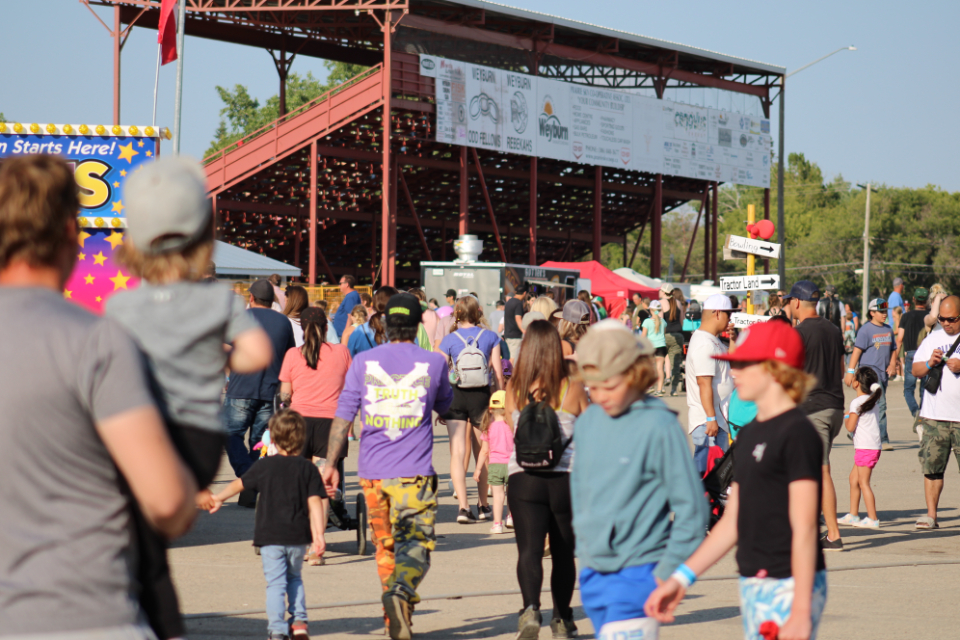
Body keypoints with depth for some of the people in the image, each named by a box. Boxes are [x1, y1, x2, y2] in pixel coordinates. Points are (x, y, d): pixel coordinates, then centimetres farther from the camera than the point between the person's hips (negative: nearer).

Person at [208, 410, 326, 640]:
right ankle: (299, 621, 15)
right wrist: (318, 535, -7)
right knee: (294, 577, 23)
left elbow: (239, 484, 14)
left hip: (270, 535, -2)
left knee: (275, 583, -1)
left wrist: (219, 498, 31)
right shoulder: (308, 468, 1)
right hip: (298, 536, 2)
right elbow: (315, 503, -6)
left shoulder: (265, 466, 0)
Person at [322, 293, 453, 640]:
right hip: (415, 472, -2)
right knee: (416, 543, -3)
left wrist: (330, 463, 4)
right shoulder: (433, 362, 0)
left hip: (372, 472, 3)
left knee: (385, 546, 15)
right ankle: (401, 592, -31)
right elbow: (444, 405, 18)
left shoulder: (363, 362, 2)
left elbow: (342, 416, 0)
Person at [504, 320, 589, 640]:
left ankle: (530, 608, -30)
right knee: (563, 552, 16)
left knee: (529, 549, -6)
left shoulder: (514, 388, -2)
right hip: (566, 478, 1)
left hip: (523, 477, 0)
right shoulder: (573, 389, -5)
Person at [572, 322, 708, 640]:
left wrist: (668, 573, -10)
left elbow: (690, 506, -10)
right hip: (592, 574, 6)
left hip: (636, 571, -6)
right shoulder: (588, 421, 6)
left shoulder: (659, 426, -12)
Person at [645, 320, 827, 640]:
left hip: (789, 587, -9)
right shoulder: (749, 435, 14)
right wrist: (681, 578, 15)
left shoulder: (797, 434, -12)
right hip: (753, 586, 9)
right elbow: (732, 521, 17)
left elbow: (804, 530, -16)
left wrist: (801, 612, -20)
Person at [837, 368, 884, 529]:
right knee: (854, 478, 17)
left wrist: (846, 417, 4)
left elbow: (850, 427, -14)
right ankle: (853, 514, 22)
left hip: (865, 448, -9)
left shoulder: (856, 402, -12)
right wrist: (850, 416, 15)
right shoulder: (871, 400, 14)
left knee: (863, 482, -7)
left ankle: (873, 519, -9)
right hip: (872, 446, 9)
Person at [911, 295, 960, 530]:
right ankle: (931, 514, 6)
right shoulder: (933, 338, 15)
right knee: (931, 465, 1)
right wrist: (929, 363, -5)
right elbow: (915, 370, 15)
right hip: (934, 415, 4)